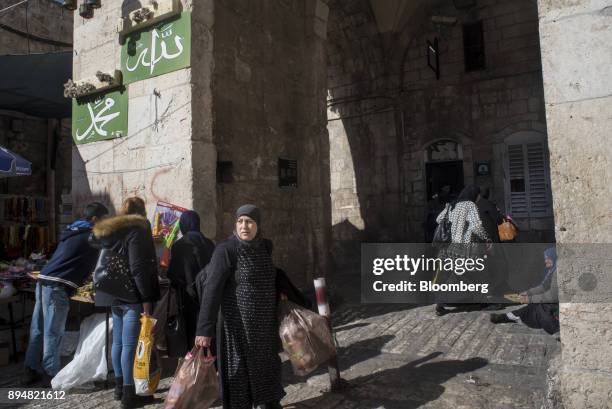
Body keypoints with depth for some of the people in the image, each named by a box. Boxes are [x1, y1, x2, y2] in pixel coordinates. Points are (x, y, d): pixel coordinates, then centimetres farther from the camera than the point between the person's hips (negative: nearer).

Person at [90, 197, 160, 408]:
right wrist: (147, 298, -17)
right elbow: (138, 268, -18)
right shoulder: (136, 231, -11)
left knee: (118, 342, 15)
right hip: (131, 294, -8)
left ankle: (119, 387, 26)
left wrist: (110, 289, 21)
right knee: (129, 345, -4)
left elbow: (107, 263, 17)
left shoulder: (110, 231, 15)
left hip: (114, 294, 8)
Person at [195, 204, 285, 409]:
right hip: (238, 324, -6)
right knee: (240, 372, 8)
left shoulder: (265, 247, 1)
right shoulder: (225, 250, -17)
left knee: (268, 367, 21)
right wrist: (205, 330, -26)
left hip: (266, 323, 6)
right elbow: (212, 290, -22)